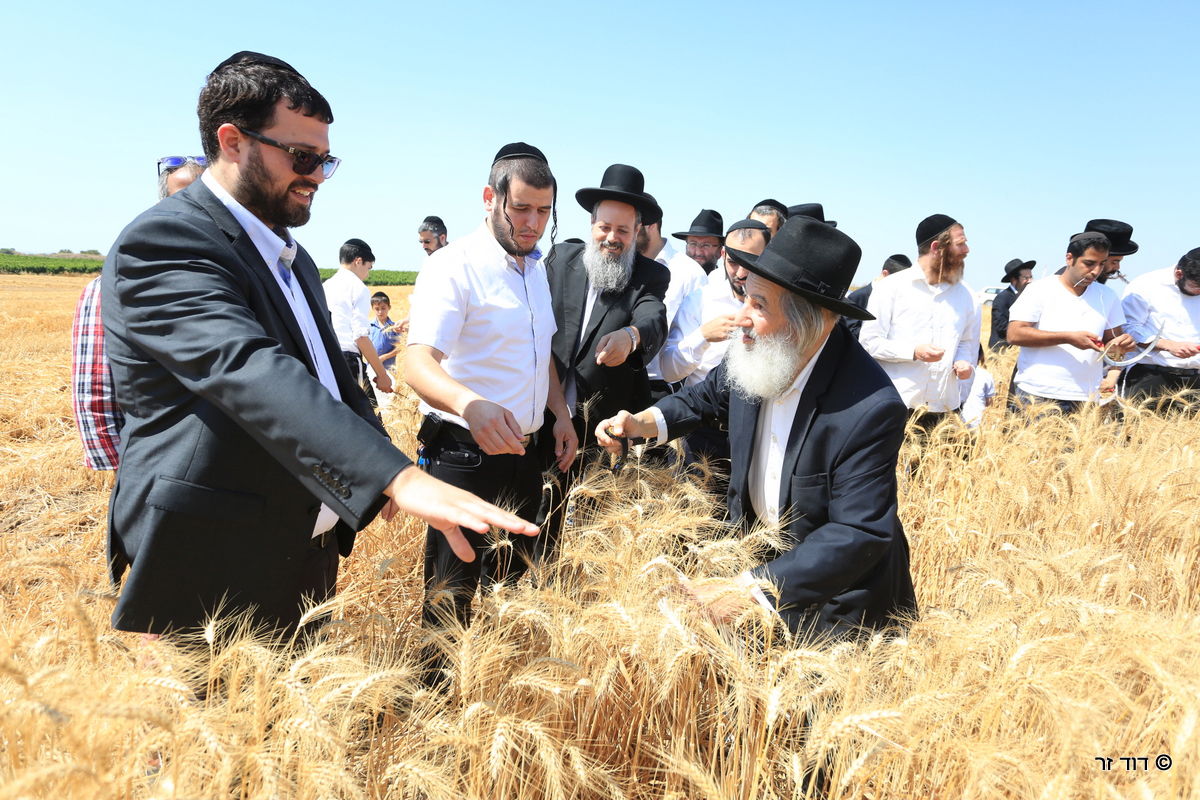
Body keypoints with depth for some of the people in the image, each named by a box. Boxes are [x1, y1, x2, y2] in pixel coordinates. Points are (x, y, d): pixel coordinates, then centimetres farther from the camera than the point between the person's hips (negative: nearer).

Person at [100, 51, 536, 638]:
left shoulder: (293, 258, 13)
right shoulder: (161, 243, -18)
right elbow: (250, 370, -34)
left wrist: (384, 473, 7)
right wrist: (399, 477, -45)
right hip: (216, 574, -8)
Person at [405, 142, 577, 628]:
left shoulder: (537, 268, 10)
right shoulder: (453, 265, -16)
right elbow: (418, 363, -29)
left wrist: (561, 415, 10)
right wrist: (470, 403, -49)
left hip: (523, 450, 8)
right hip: (465, 453, -7)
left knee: (512, 581, 20)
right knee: (453, 593, 3)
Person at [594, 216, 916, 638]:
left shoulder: (870, 409, -32)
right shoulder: (754, 355, -13)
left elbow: (860, 535, -31)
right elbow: (709, 395, 9)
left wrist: (745, 590, -35)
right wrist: (643, 422, -9)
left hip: (835, 594, -5)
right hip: (757, 551, 6)